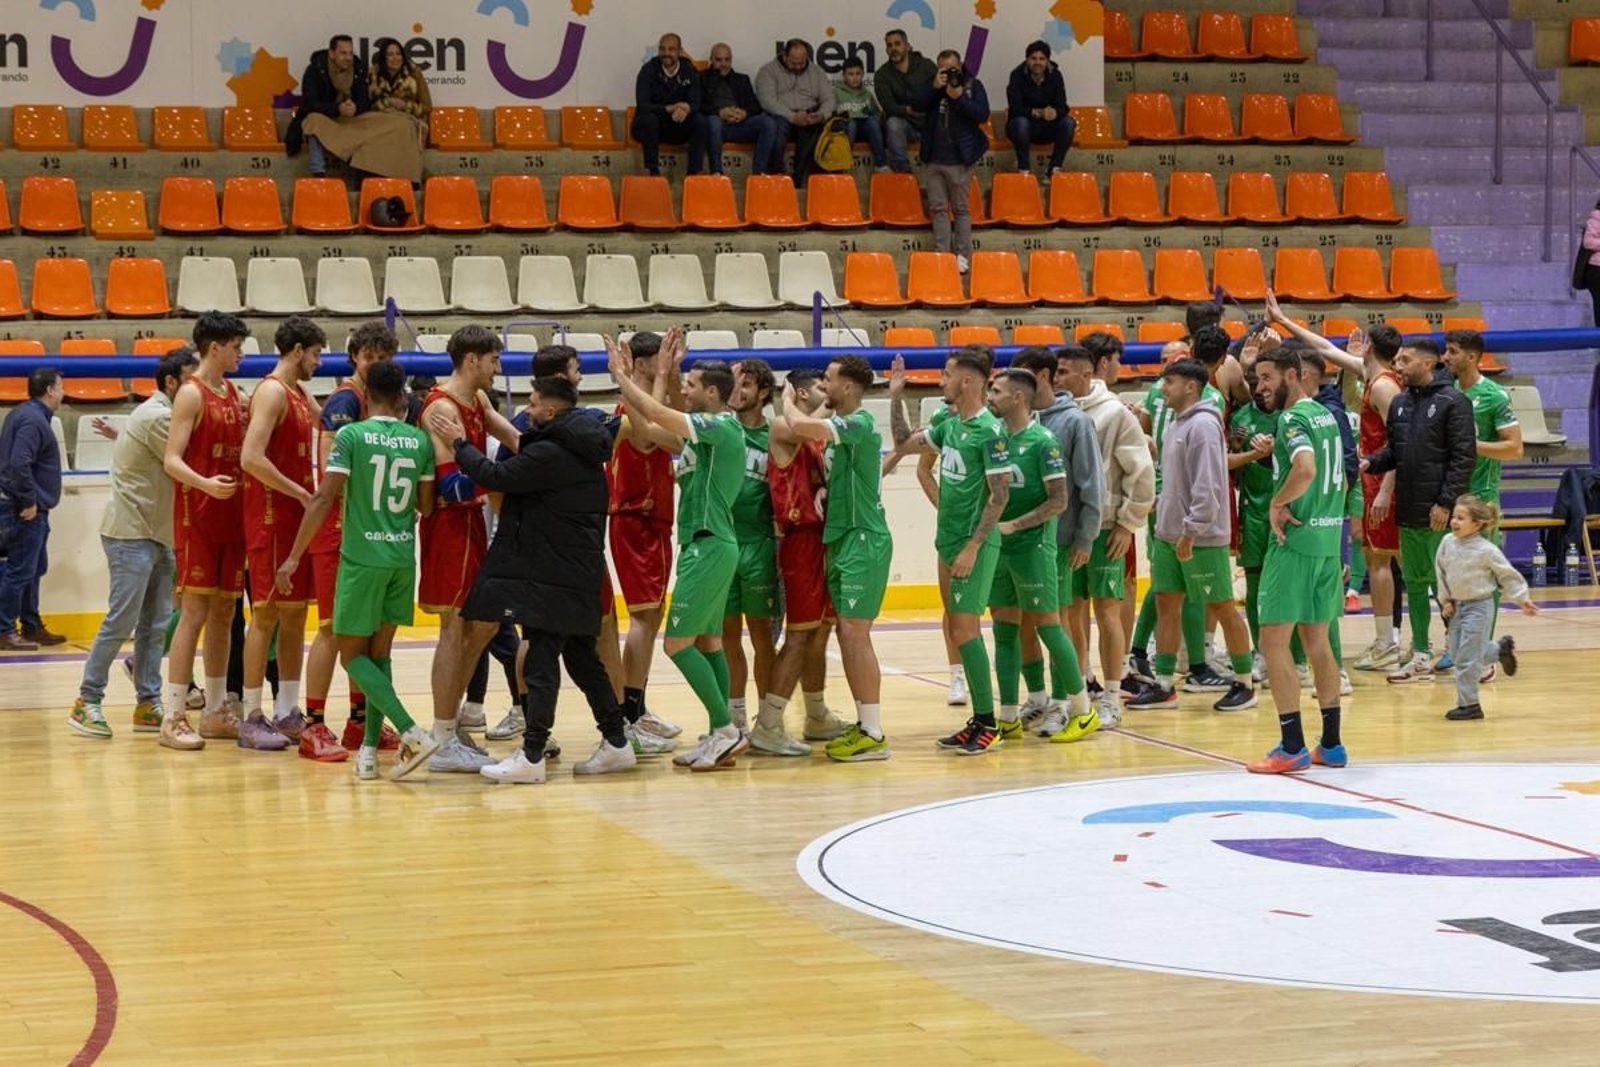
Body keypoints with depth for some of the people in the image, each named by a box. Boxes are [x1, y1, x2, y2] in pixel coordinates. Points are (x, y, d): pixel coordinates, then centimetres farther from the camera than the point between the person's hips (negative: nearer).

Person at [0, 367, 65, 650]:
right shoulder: (33, 420, -18)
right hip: (26, 511, -11)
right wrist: (29, 502, -21)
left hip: (30, 510, 11)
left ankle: (31, 627, 24)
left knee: (34, 569, 16)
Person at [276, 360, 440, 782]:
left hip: (362, 557, -4)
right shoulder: (420, 440, 4)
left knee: (353, 655, 4)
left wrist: (294, 557, -9)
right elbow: (425, 506, 11)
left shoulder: (352, 435, -8)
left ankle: (412, 733, -13)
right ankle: (369, 749, 10)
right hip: (403, 558, 4)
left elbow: (323, 498, -13)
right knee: (378, 652, 15)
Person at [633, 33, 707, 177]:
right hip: (648, 127, -3)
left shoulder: (690, 72, -1)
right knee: (649, 118, -35)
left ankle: (694, 173, -23)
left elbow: (695, 104, -8)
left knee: (699, 120, -23)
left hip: (677, 129, 3)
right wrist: (668, 109, -35)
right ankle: (653, 171, -29)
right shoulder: (648, 71, -10)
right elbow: (642, 106, -20)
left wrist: (686, 109, -35)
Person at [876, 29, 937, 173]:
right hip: (905, 123, -1)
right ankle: (902, 171, -32)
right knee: (893, 124, -34)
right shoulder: (882, 75, 1)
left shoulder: (926, 65, 3)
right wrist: (907, 110, -31)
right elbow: (888, 106, -11)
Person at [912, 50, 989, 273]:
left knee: (960, 209, 1)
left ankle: (962, 255, 3)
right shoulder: (933, 85, 9)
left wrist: (960, 98, -18)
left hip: (959, 160, -4)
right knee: (938, 208, 4)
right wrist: (934, 87, -14)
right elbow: (916, 104, -2)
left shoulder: (973, 85, 0)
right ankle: (941, 253, 7)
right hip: (934, 159, 4)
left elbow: (983, 114, -9)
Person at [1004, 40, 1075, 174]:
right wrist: (1037, 113, -39)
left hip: (1047, 129, 3)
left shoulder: (1055, 75, -5)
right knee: (1020, 121, -35)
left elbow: (1062, 106, -12)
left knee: (1068, 122, -23)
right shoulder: (1018, 75, -13)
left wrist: (1055, 112, -38)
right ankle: (1024, 170, -28)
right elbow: (1015, 108, -21)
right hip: (1023, 127, -3)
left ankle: (1054, 169, -16)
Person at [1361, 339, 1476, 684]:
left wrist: (1446, 503, -17)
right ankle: (1421, 656, 17)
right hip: (1407, 513, 7)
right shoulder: (1400, 404, 13)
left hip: (1440, 514, -7)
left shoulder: (1453, 402, -8)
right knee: (1414, 582, 11)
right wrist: (1370, 462, -2)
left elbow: (1464, 458, -12)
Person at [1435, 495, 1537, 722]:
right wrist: (1445, 600, 10)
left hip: (1479, 607, -7)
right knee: (1456, 655, 14)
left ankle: (1468, 704, 3)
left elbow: (1508, 575, -7)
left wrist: (1522, 599, -5)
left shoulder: (1486, 550, -16)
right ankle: (1498, 651, 36)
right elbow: (1441, 572, 11)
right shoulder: (1447, 543, -2)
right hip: (1457, 605, 7)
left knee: (1467, 658, -7)